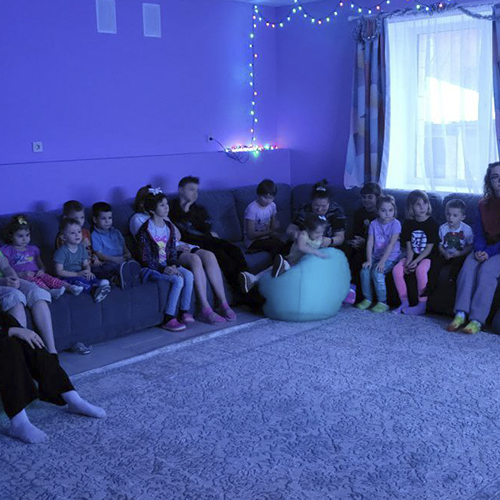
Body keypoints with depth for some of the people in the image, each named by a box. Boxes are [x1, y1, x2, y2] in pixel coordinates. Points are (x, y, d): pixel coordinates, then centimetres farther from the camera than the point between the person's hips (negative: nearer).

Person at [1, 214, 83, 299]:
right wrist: (22, 274, -14)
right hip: (21, 278, -4)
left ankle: (70, 287, -47)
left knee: (50, 279, -27)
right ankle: (51, 292, -60)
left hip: (37, 274, 4)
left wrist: (42, 270, 1)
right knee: (34, 281, -37)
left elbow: (41, 265, 27)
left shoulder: (33, 249, 26)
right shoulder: (6, 251, 10)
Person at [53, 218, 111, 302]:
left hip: (80, 274, 6)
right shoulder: (61, 251, -11)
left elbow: (86, 264, 14)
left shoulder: (81, 248, 9)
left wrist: (88, 272, -12)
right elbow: (59, 271, -14)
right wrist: (77, 274, -19)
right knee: (77, 280, -36)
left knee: (91, 277, -23)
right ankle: (94, 289, -53)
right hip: (67, 277, -6)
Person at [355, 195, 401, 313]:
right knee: (365, 270, -20)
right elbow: (370, 243, -3)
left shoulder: (395, 224, -10)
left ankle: (382, 302, -15)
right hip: (376, 255, 4)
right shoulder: (373, 224, 3)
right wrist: (369, 260, -16)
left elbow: (391, 244, -16)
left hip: (391, 257, -4)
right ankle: (367, 299, -3)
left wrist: (382, 261, -23)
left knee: (377, 272, -27)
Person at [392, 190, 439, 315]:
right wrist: (408, 261, -16)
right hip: (412, 256, 4)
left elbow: (429, 248, -10)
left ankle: (422, 305, -24)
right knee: (397, 269, -23)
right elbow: (409, 246, 2)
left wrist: (416, 261, -20)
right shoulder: (408, 223, 6)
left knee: (420, 270, -36)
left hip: (427, 257, -4)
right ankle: (404, 303, -10)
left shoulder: (432, 223, -5)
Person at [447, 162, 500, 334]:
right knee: (468, 266, -25)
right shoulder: (484, 203, 9)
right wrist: (479, 250, -13)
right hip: (486, 249, 5)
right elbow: (478, 232, 7)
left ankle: (477, 320, -36)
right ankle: (461, 314, -33)